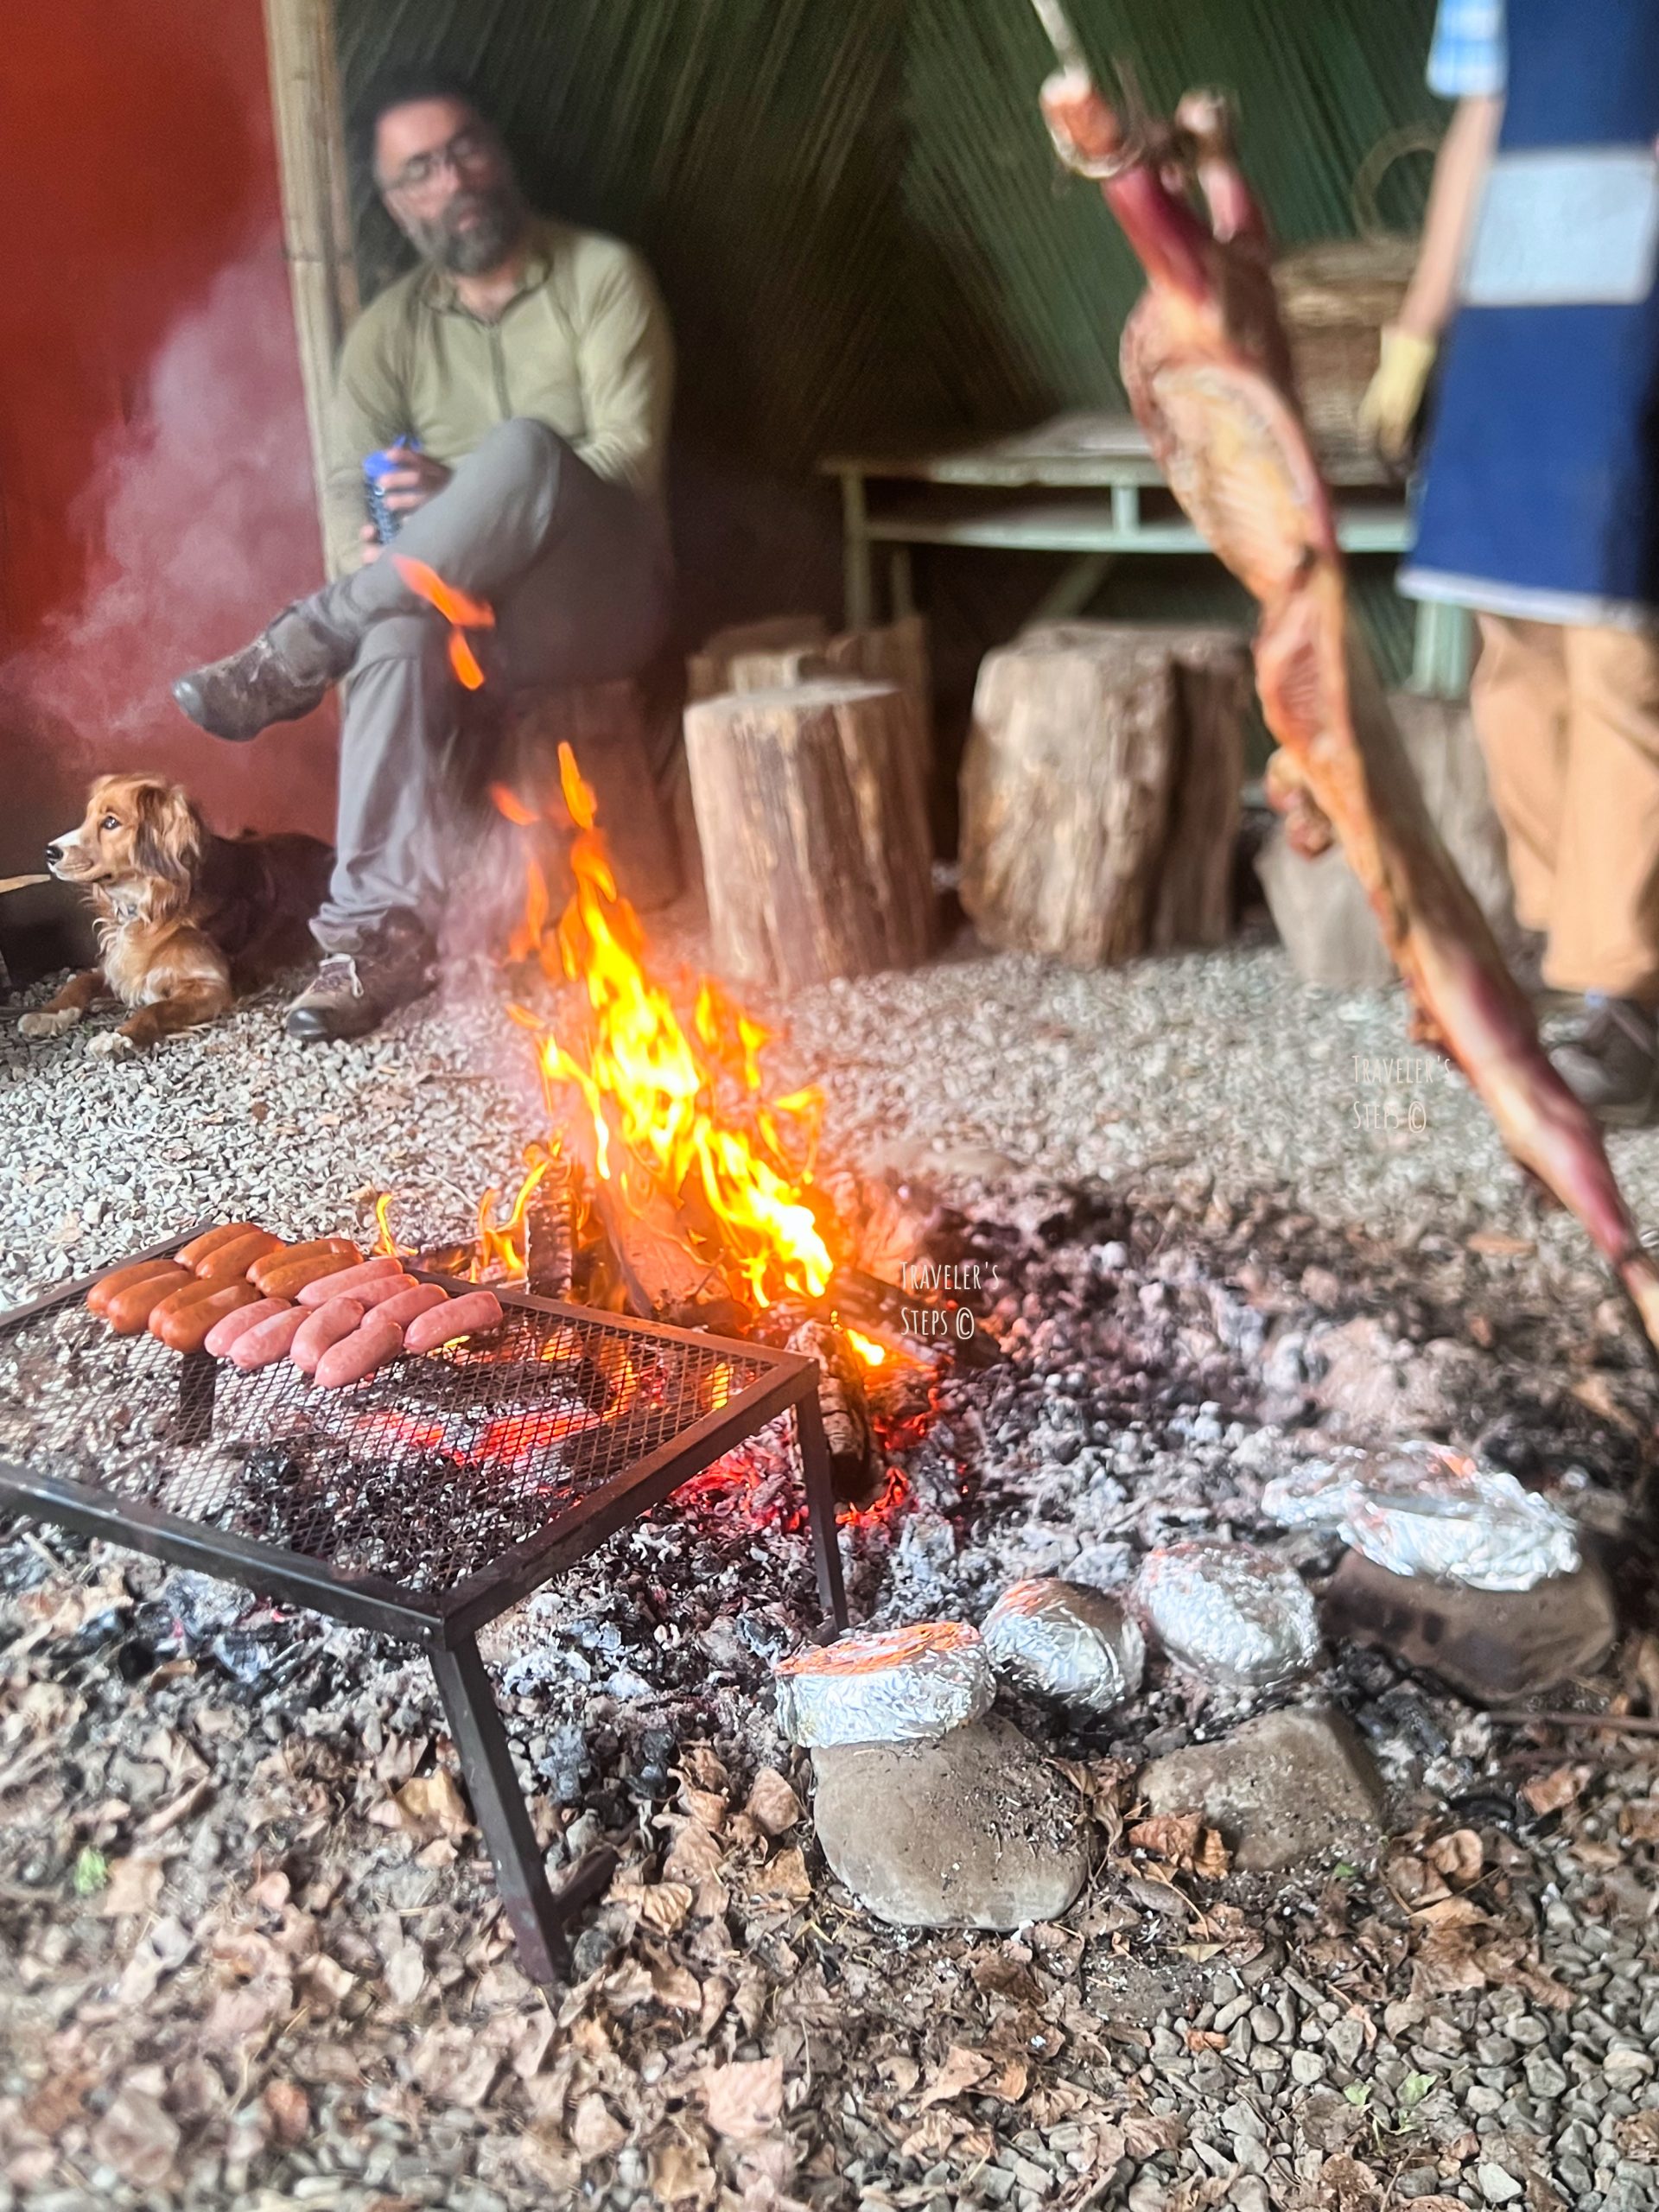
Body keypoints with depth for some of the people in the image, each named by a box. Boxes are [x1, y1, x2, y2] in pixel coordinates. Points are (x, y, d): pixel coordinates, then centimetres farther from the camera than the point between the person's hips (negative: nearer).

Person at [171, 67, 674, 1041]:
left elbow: (629, 460, -12)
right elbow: (350, 484, 1)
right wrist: (374, 558, -23)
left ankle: (300, 649, -29)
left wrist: (470, 499, -24)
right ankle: (383, 929, -37)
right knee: (399, 638, -35)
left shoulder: (602, 274, 0)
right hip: (473, 608, 3)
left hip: (603, 596, -3)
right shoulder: (388, 329, 11)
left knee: (526, 447, -35)